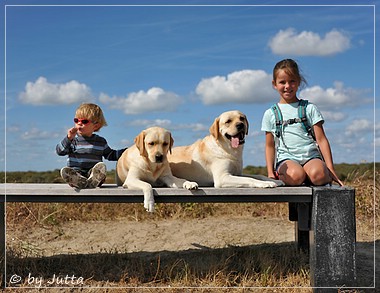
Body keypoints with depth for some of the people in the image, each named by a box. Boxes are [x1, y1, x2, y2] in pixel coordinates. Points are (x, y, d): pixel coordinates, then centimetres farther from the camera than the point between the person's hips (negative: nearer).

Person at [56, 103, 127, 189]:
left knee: (102, 167, -31)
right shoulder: (73, 139, 8)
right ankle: (79, 181, -55)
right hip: (76, 172, -1)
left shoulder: (101, 141, 14)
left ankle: (93, 181, -55)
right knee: (65, 171, -32)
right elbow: (60, 151, -2)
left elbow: (110, 155, 24)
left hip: (93, 172, 1)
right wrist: (69, 138, -15)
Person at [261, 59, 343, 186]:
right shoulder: (270, 114, 13)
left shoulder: (309, 108, 11)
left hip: (311, 156, 1)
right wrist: (270, 173, 2)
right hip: (286, 159, -1)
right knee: (295, 176, -37)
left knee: (318, 174, -36)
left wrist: (331, 170, -2)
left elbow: (321, 139, 7)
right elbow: (270, 146, 15)